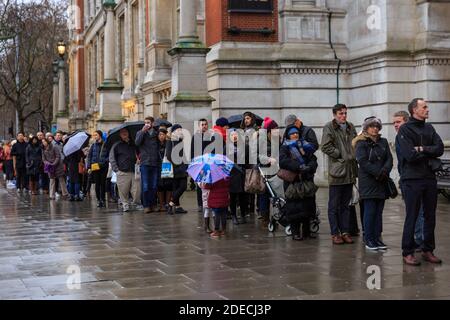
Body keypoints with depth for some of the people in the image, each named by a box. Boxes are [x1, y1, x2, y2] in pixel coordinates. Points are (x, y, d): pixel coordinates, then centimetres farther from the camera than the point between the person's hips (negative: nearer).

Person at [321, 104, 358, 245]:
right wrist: (341, 154, -12)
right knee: (334, 205, 0)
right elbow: (325, 147, -12)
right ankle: (335, 233, 5)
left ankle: (345, 232, 17)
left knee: (346, 204, 11)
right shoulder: (329, 127, -4)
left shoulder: (350, 127, 14)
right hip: (336, 170, -6)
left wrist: (353, 155, 7)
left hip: (350, 171, 6)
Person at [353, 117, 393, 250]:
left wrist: (385, 171, -13)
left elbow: (389, 159, 6)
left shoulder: (383, 142, 15)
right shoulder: (361, 143, -2)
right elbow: (363, 161, -13)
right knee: (370, 211, -6)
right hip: (368, 181, -5)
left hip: (382, 182, 5)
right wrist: (377, 173, -18)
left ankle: (377, 238, 11)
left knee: (379, 211, 6)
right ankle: (368, 240, -1)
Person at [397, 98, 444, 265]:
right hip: (412, 179, -6)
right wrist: (430, 152, -4)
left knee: (430, 216, 9)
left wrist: (423, 149, -13)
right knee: (412, 217, -2)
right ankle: (408, 252, 6)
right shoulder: (405, 129, -6)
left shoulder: (429, 128, 13)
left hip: (429, 178, 6)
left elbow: (440, 149, 0)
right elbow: (410, 155, -17)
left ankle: (428, 250, 19)